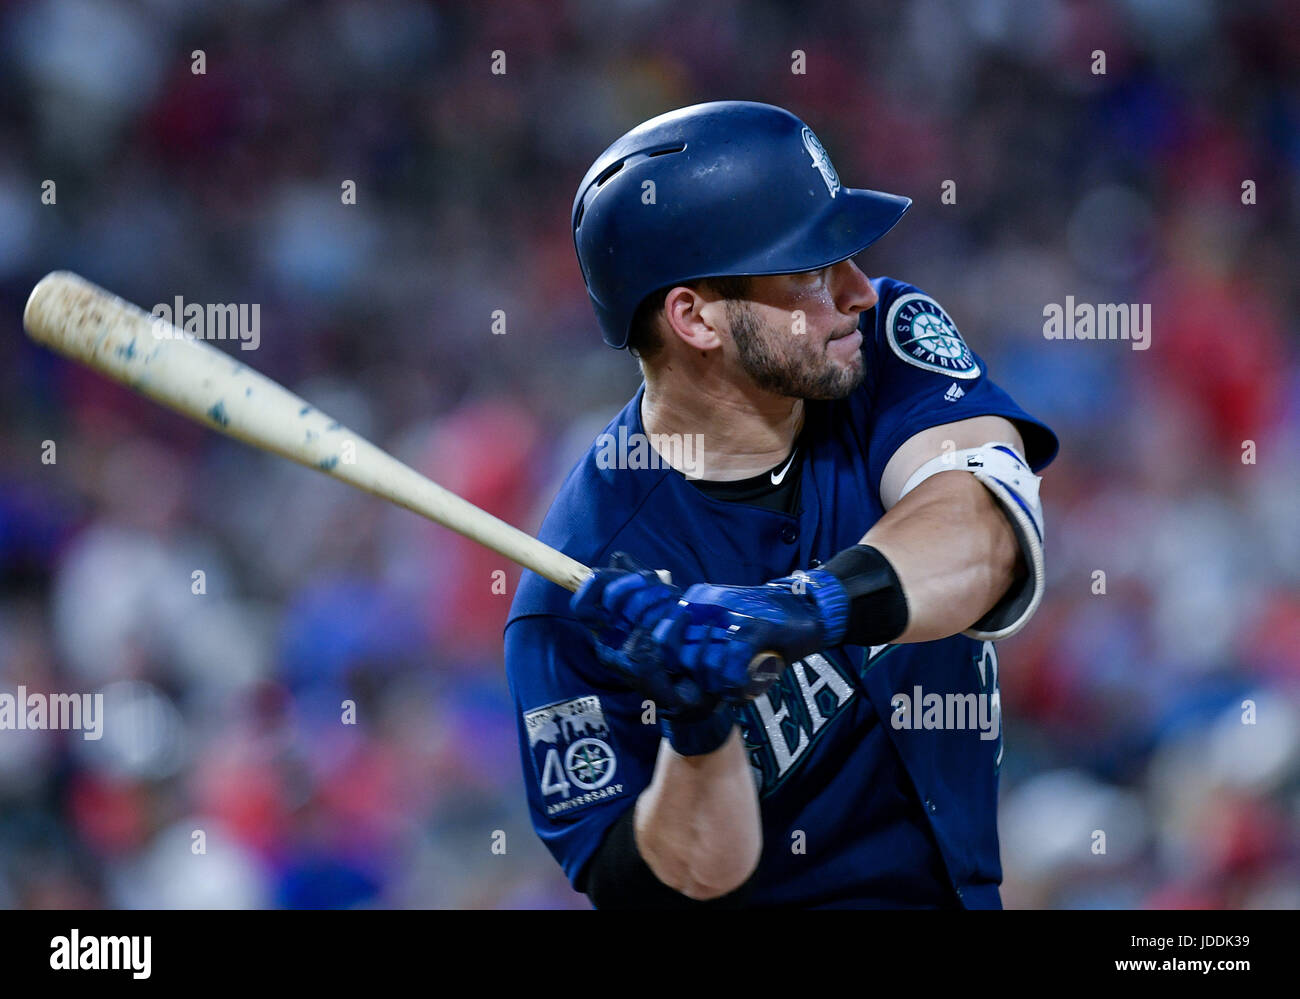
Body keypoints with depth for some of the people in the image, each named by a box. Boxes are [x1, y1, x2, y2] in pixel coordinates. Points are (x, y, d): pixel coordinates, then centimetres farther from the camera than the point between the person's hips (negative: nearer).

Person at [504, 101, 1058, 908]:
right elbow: (647, 893, -12)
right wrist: (697, 733, -30)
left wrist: (803, 607, -38)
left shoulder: (886, 345, -4)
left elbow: (989, 531, -22)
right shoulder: (583, 601, -14)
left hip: (960, 886, 4)